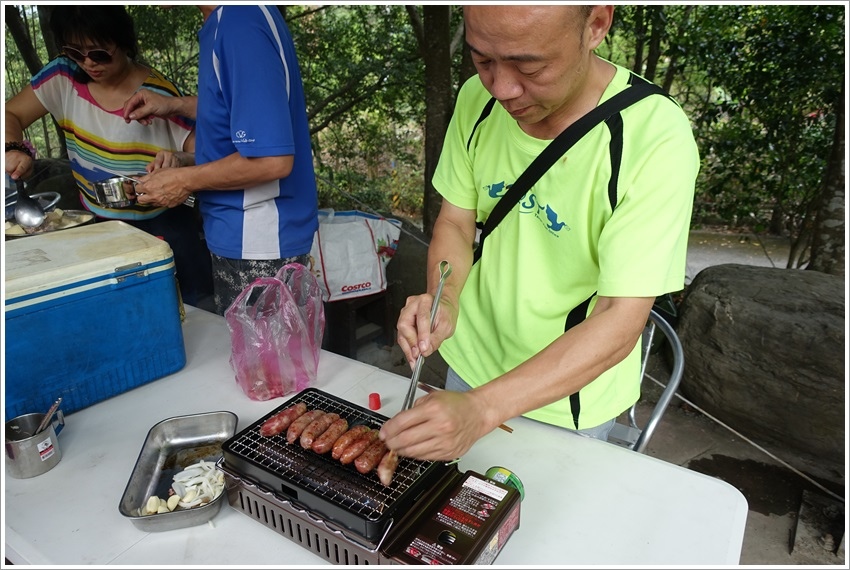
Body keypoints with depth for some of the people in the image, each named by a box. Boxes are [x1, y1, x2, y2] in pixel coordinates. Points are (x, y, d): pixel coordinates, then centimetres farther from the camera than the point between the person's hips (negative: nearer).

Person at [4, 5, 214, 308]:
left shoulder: (158, 93, -15)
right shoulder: (63, 76, -3)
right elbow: (11, 115, 5)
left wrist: (178, 160, -36)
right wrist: (14, 150, -16)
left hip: (163, 226, -4)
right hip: (101, 227, 4)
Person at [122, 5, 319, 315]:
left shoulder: (242, 25, -22)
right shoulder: (228, 20, 7)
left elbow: (272, 159, -28)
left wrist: (185, 180, -14)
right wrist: (174, 105, 13)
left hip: (259, 242, -10)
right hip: (239, 235, 10)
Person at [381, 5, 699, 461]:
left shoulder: (657, 138, -27)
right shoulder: (477, 99, -12)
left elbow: (620, 323, -29)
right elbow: (455, 223, -3)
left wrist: (482, 408, -39)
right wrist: (443, 300, -24)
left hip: (569, 396, -4)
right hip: (472, 363, 4)